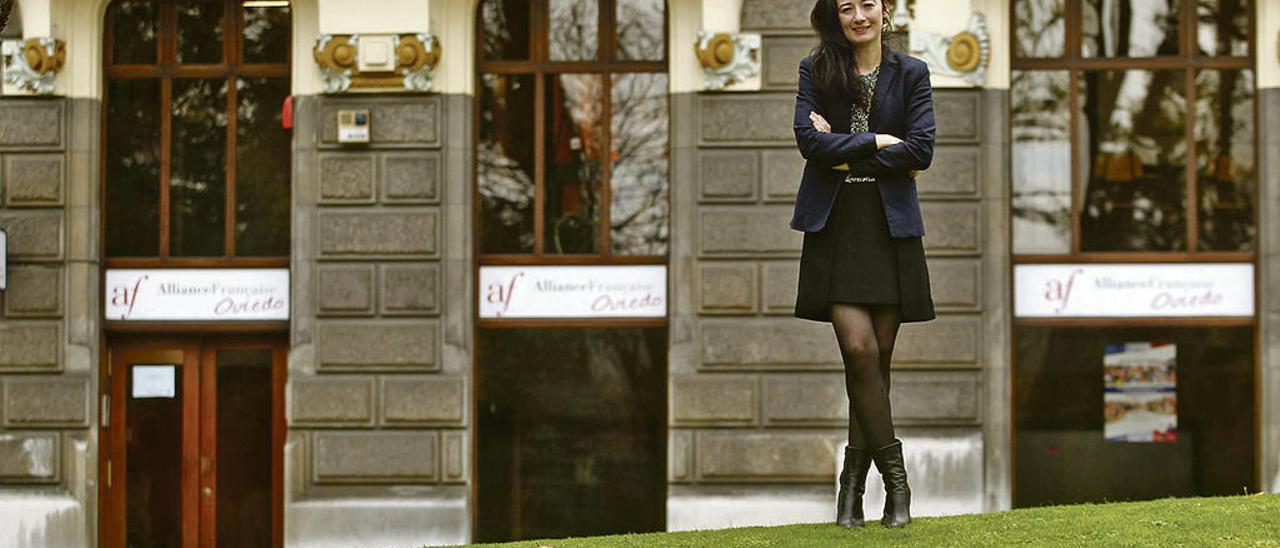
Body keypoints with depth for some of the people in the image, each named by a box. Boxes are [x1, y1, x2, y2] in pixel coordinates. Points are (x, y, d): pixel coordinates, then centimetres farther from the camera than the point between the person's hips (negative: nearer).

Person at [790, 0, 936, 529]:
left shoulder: (910, 74, 6)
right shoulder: (816, 70, 7)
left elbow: (921, 151, -5)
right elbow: (808, 138, -7)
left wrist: (844, 153, -7)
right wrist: (877, 141, -9)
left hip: (890, 228, 1)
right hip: (835, 227, -1)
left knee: (878, 357, 1)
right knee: (859, 349, -12)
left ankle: (855, 478, 10)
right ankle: (894, 474, -4)